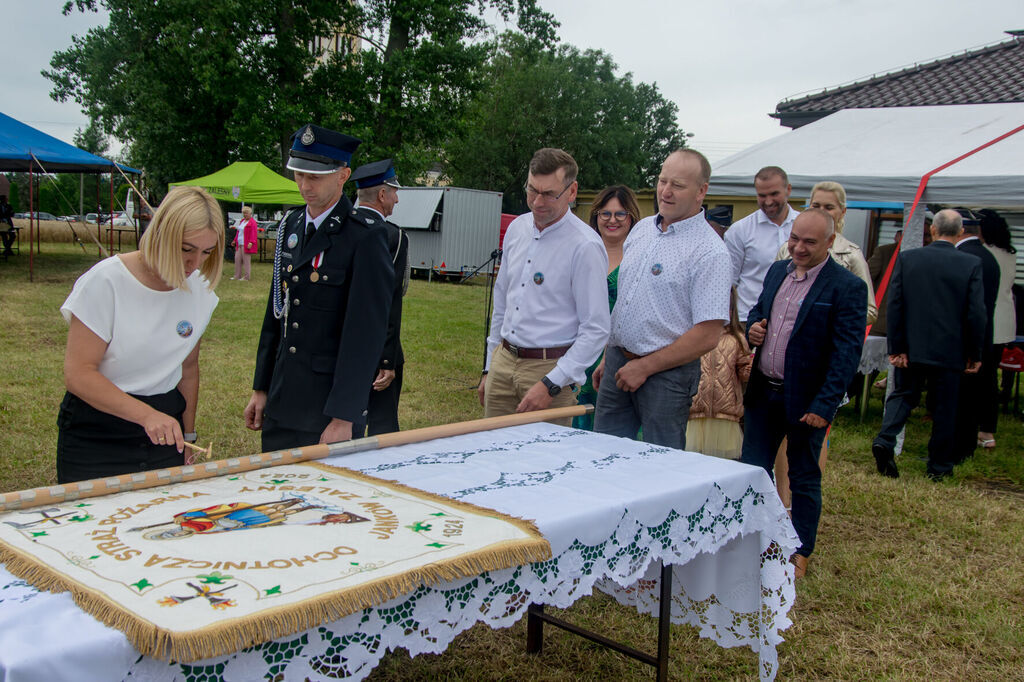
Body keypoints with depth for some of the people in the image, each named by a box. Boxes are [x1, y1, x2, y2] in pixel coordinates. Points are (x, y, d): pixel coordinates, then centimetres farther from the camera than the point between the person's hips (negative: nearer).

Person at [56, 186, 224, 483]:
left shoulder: (199, 289, 0)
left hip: (163, 428, 4)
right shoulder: (106, 281, -16)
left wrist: (187, 435, 16)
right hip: (95, 435, -4)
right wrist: (146, 415, -28)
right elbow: (78, 374, -19)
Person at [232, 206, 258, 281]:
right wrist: (235, 240, 28)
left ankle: (246, 277, 1)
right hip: (239, 244, 9)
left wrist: (251, 242, -26)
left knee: (246, 260, -4)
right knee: (237, 259, 8)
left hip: (246, 245, -9)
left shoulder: (252, 222, -8)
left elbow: (253, 233, -17)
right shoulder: (242, 221, 19)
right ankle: (237, 276, 15)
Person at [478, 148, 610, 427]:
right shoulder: (517, 229, 9)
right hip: (503, 362, 6)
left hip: (550, 368, -6)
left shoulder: (585, 246, -13)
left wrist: (551, 385, -18)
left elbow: (596, 330, -14)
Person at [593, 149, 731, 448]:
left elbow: (708, 335, -17)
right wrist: (608, 357, 15)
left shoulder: (709, 251, -13)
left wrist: (645, 367, -14)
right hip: (618, 363, 7)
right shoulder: (641, 229, 9)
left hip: (667, 375, -6)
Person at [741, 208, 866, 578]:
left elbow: (848, 352, -16)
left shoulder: (846, 287, -13)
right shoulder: (777, 271, 7)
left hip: (805, 400, -6)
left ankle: (800, 552, 25)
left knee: (804, 478, 10)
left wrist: (825, 405, -21)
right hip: (763, 392, 6)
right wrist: (753, 326, -3)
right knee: (752, 469, 13)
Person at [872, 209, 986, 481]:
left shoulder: (907, 258, -4)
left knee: (903, 395, 15)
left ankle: (884, 440, -7)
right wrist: (974, 354, 3)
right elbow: (976, 313, -7)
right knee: (945, 407, 11)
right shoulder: (971, 264, -7)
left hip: (911, 347, 1)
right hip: (950, 350, -1)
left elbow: (894, 305, -5)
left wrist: (896, 347, 0)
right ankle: (939, 466, 20)